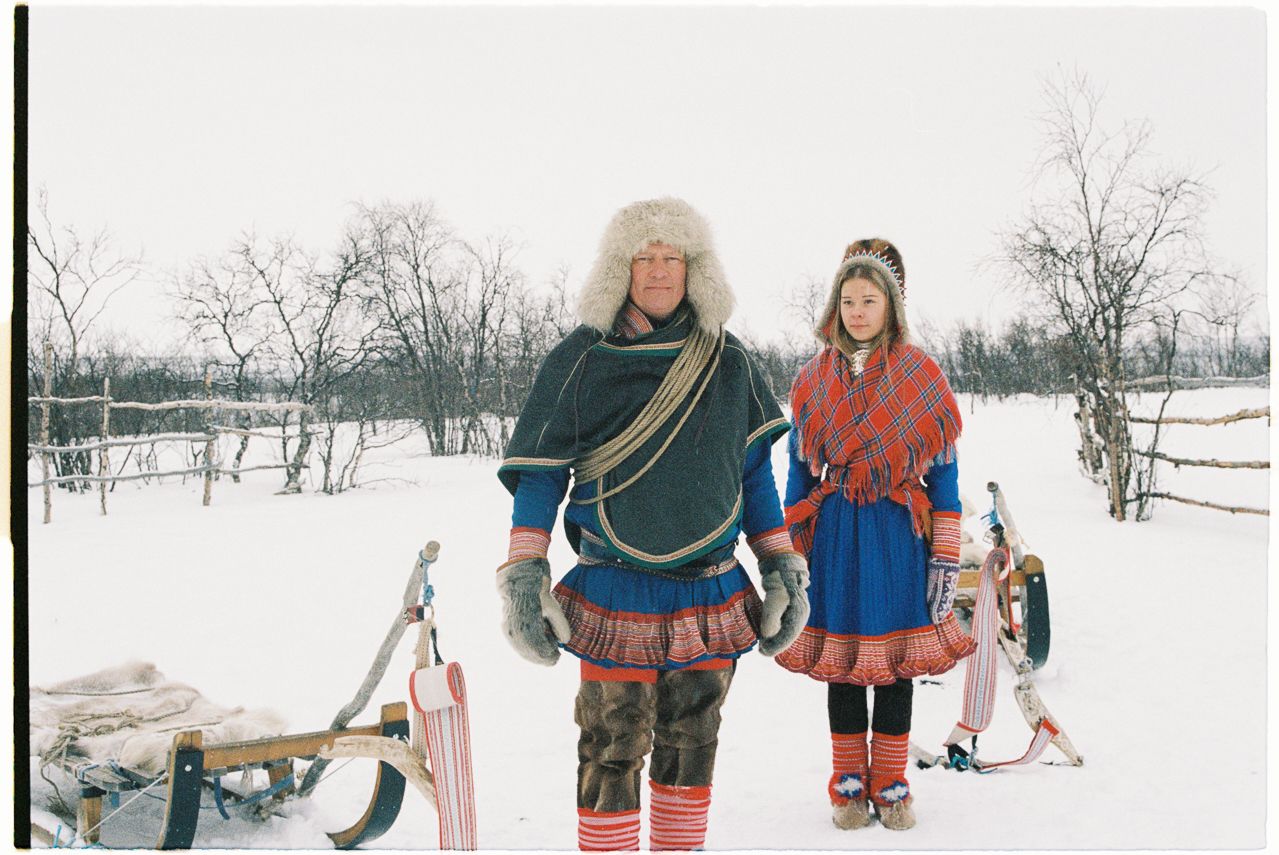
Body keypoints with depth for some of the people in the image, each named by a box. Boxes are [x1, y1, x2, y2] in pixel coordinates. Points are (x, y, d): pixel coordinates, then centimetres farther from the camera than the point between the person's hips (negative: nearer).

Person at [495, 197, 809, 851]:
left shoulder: (728, 363, 6)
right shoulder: (582, 359, -2)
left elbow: (755, 471, 13)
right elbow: (541, 472, -1)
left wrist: (782, 566, 10)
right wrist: (522, 575, -9)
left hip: (712, 596, 3)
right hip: (615, 596, -3)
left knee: (691, 744, 12)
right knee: (612, 751, -2)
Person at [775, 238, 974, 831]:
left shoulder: (921, 376, 1)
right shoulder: (814, 380, 5)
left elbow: (943, 472, 1)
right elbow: (800, 471, 9)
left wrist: (947, 558, -4)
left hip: (900, 535, -1)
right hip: (836, 534, 1)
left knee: (895, 655, 6)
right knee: (839, 659, 6)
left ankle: (890, 784, 20)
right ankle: (849, 783, 21)